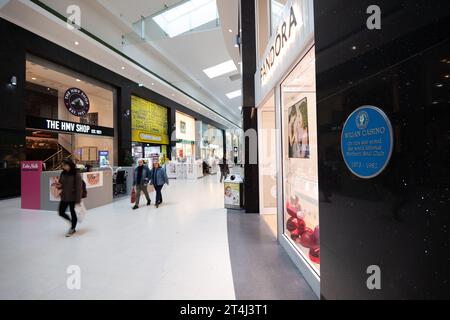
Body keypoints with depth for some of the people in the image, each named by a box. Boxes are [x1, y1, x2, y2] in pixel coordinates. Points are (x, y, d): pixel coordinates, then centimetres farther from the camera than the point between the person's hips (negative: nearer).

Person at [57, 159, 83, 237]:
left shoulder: (76, 175, -16)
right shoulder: (63, 174, 3)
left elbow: (79, 188, -16)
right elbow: (61, 184, 14)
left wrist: (78, 200, -17)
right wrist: (59, 186, -12)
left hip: (73, 198, -6)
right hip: (64, 197, 6)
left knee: (73, 213, 8)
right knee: (61, 212, 11)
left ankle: (73, 228, 29)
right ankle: (72, 222, 38)